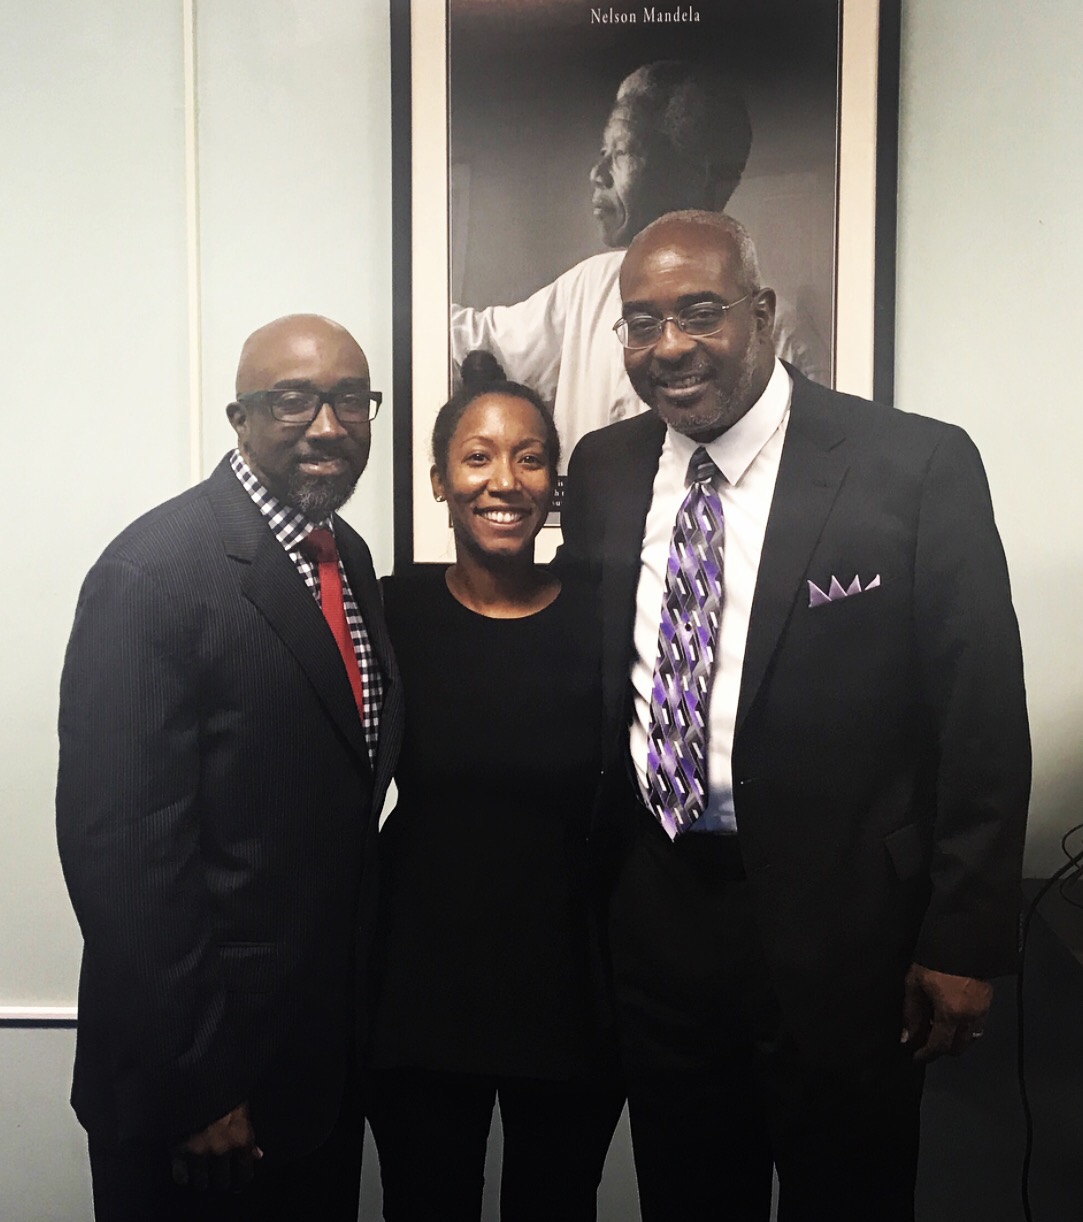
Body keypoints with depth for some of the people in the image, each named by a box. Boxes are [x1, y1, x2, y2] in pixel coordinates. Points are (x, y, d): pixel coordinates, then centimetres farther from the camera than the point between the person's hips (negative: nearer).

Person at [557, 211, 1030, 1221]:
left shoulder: (918, 466, -11)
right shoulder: (602, 469, 4)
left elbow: (981, 720, -9)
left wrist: (965, 942, -9)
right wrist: (590, 886, 9)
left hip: (839, 923, -3)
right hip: (655, 911, 4)